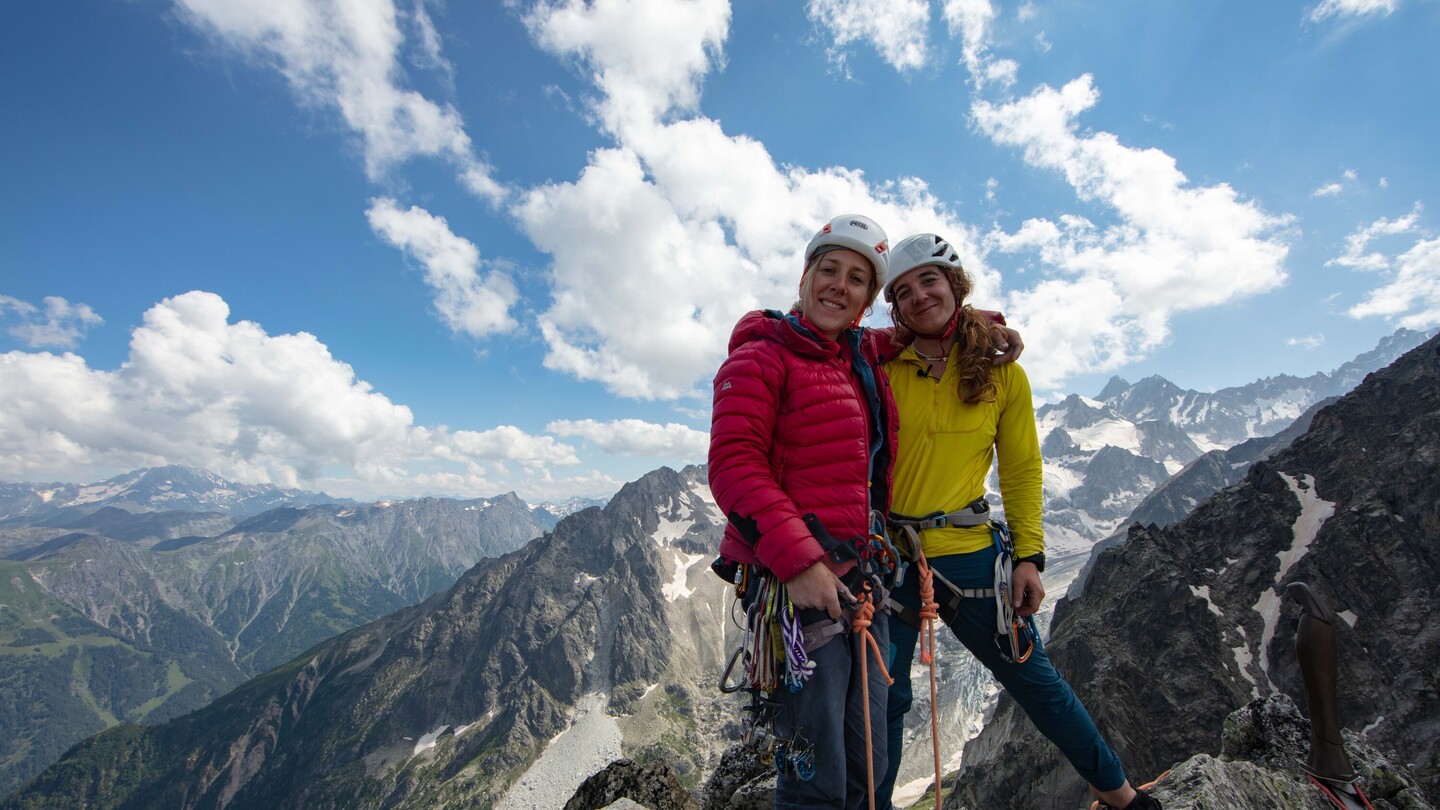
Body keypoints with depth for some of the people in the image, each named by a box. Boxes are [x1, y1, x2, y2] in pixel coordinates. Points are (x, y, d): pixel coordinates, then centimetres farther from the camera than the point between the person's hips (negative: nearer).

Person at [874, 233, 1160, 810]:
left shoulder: (1001, 372, 1)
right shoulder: (882, 368, -3)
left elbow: (1021, 470, 6)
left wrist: (1029, 556, 0)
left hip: (969, 551, 1)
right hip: (886, 552, -1)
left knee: (1032, 677, 18)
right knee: (882, 698, 10)